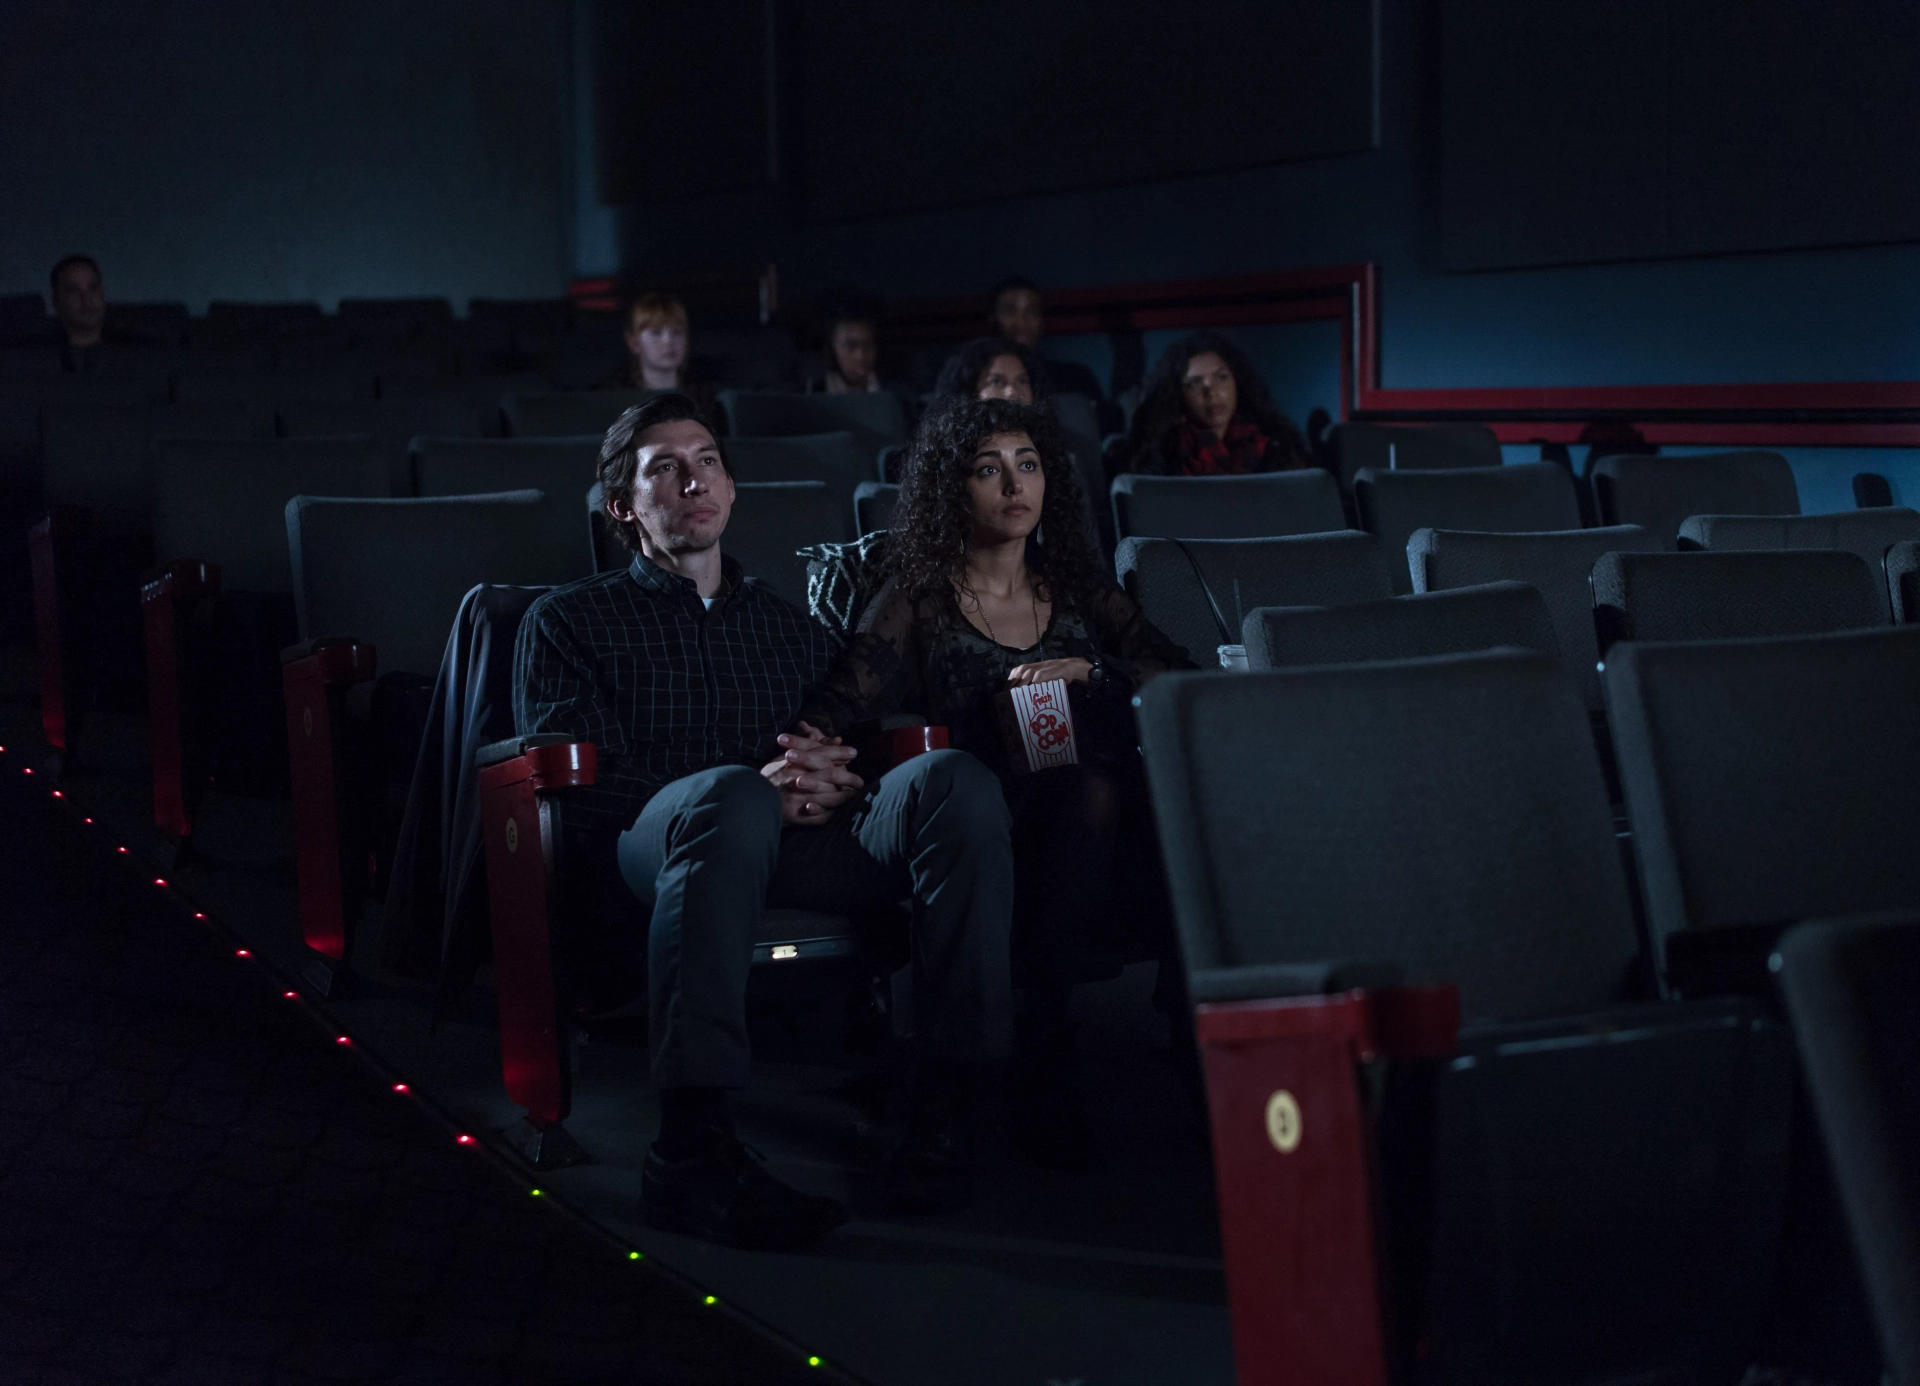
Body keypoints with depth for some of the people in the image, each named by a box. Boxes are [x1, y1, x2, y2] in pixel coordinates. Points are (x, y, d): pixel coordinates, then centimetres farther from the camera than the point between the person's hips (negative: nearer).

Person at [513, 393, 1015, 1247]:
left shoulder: (790, 625, 33)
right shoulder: (569, 621, 20)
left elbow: (866, 744, 24)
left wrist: (836, 774, -3)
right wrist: (752, 792, -11)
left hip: (809, 846, 4)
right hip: (657, 846, -3)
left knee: (951, 779, -27)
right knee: (728, 796, -40)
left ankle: (945, 1108, -32)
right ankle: (692, 1151, -45)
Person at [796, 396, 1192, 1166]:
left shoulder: (1078, 592, 23)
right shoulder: (918, 603, 13)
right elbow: (838, 705, -3)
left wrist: (1089, 672, -5)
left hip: (1103, 836, 3)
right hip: (983, 843, -2)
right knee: (1095, 790, -35)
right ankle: (1041, 1061, -31)